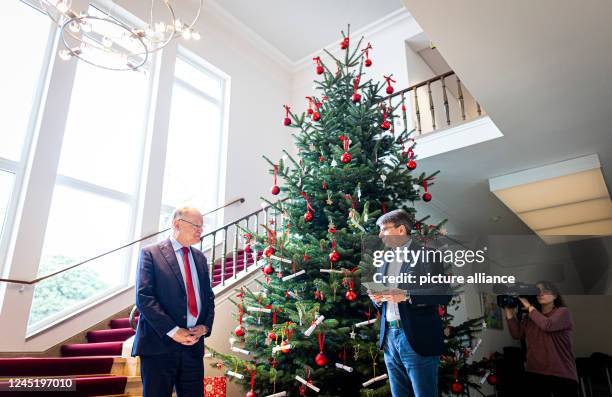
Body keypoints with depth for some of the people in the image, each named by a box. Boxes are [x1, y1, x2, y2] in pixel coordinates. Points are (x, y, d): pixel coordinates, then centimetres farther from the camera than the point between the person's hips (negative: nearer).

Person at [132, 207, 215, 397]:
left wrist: (205, 327, -2)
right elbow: (144, 298, -11)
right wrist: (173, 331, -15)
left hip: (193, 344, 5)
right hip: (159, 344, -5)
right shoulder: (151, 253, -2)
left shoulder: (200, 258, 15)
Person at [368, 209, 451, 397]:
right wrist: (376, 299, -1)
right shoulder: (384, 260, 15)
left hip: (418, 340, -6)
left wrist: (406, 296, -23)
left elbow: (444, 294, -14)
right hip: (389, 337, 6)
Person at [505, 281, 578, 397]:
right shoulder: (530, 316, 12)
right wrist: (509, 312, -1)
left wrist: (530, 307, -15)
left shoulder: (562, 312, -3)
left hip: (562, 374, -4)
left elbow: (548, 325, -21)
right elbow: (517, 334, 6)